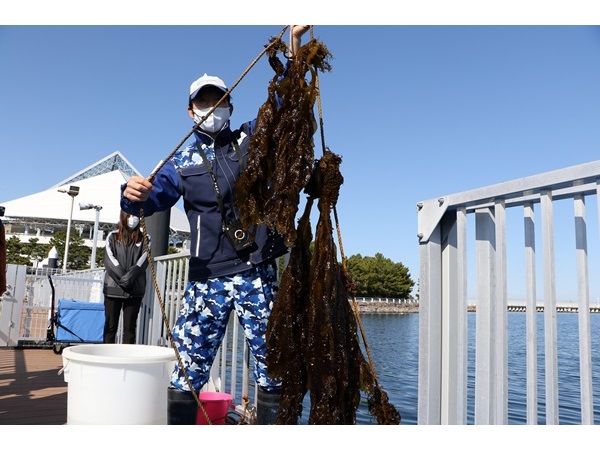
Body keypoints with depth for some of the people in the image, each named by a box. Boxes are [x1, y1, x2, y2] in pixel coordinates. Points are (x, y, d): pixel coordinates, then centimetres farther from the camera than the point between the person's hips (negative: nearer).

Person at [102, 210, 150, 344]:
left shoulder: (144, 239, 11)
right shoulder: (113, 236, 10)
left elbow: (143, 261, -2)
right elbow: (109, 259, -3)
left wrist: (130, 276, -17)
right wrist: (122, 277, -15)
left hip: (135, 289, 0)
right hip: (113, 288, 0)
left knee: (130, 326, 2)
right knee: (110, 325, 1)